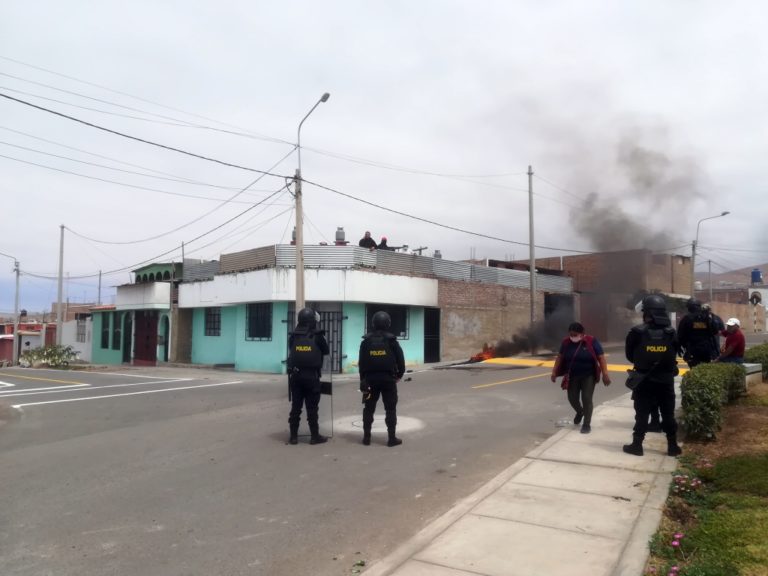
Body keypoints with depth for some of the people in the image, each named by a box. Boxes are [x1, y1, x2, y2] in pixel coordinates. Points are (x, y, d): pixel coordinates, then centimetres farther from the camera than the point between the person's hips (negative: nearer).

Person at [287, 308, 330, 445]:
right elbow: (326, 351, 8)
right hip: (312, 376, -3)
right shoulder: (317, 336, -7)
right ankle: (315, 436, 10)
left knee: (295, 406, 9)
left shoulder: (293, 336, 2)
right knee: (312, 407, 4)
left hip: (295, 375, 3)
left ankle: (293, 436, 12)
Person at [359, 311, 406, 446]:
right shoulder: (391, 340, -5)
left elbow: (361, 362, 4)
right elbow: (400, 359, -2)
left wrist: (363, 379, 12)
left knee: (368, 408, 11)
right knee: (390, 409, 5)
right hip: (388, 378, -2)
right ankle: (392, 438, 4)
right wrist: (399, 374, 14)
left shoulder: (366, 341, 1)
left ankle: (366, 437, 13)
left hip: (370, 378, 2)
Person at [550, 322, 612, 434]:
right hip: (572, 376, 3)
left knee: (587, 398, -6)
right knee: (572, 398, 8)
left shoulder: (591, 341, -13)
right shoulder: (566, 343, -5)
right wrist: (554, 372, 5)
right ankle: (580, 412, 41)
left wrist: (605, 374, -17)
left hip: (588, 376, -3)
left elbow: (601, 358, -12)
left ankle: (587, 424, 6)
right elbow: (560, 357, 5)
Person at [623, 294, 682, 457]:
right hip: (666, 380, 3)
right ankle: (673, 446, 20)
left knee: (642, 414, 6)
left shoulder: (638, 332, -13)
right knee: (668, 414, 13)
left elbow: (629, 355, -2)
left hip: (644, 380, -2)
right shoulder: (671, 332, -3)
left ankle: (637, 445, 12)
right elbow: (675, 353, 8)